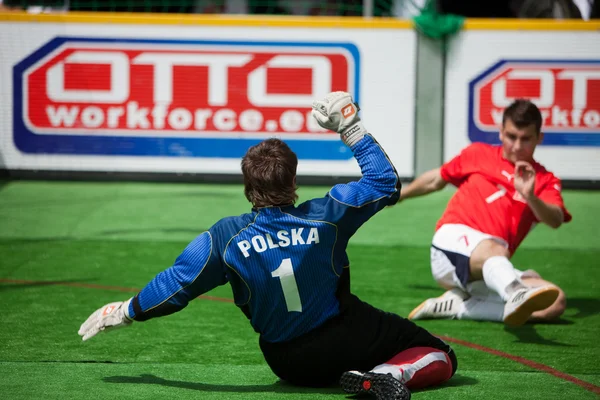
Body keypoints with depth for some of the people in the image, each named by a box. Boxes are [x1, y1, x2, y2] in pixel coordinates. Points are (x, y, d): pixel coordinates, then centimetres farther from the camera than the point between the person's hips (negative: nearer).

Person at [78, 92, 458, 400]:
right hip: (345, 341, -3)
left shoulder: (227, 238, -14)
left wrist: (125, 311, 9)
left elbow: (176, 284, -6)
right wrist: (351, 128, 3)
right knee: (440, 356, 2)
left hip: (289, 364, 4)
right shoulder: (326, 216, -16)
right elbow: (384, 182, -2)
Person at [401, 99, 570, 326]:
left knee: (556, 303, -23)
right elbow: (436, 180, 34)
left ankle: (458, 306, -24)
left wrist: (530, 197, -26)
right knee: (493, 249, -40)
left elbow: (555, 221, -6)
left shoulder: (545, 181, 15)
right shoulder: (479, 154, 17)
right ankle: (517, 296, -77)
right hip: (454, 241, -3)